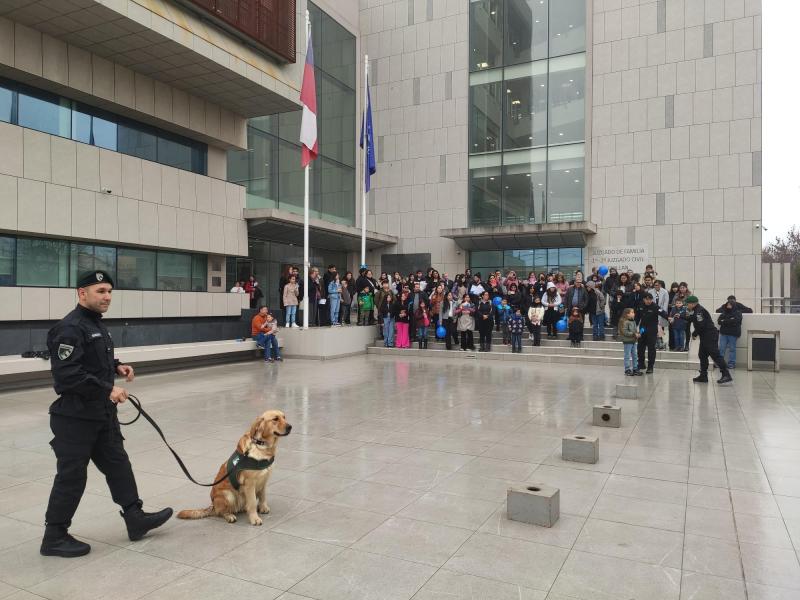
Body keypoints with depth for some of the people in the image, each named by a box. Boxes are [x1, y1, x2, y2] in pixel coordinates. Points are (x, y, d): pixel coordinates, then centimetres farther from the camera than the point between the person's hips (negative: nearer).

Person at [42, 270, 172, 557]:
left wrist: (116, 366, 6)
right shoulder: (70, 328, -19)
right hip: (75, 417, -10)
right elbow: (67, 375, -26)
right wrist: (108, 389, -25)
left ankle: (135, 518, 24)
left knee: (118, 464, 14)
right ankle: (55, 537, 18)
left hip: (103, 414, 10)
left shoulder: (96, 324, 13)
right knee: (72, 475, 2)